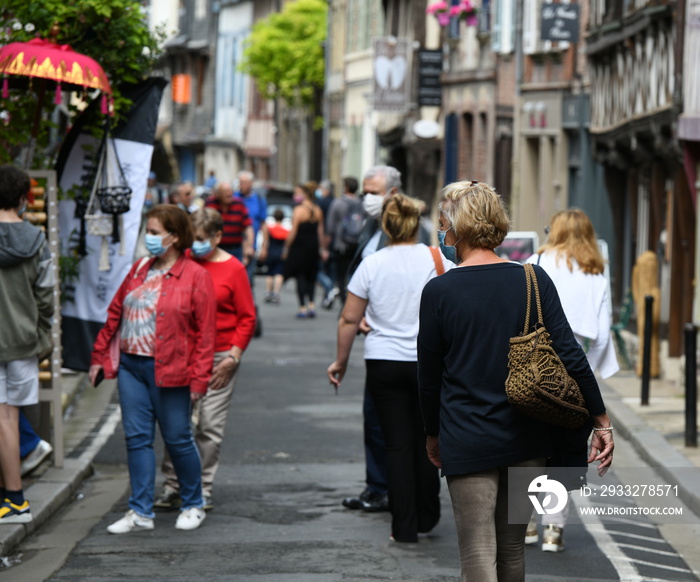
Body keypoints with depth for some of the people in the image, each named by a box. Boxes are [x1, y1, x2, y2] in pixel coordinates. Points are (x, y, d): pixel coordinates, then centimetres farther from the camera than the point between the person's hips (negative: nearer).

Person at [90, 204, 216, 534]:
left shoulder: (195, 276, -6)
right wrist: (100, 356, 13)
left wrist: (199, 378, -14)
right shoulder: (140, 269, 11)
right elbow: (115, 314, 16)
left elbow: (205, 333, -9)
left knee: (177, 439, 3)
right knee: (137, 438, 5)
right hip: (130, 366, 5)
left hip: (169, 372, -5)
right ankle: (141, 513, 11)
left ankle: (193, 506, 22)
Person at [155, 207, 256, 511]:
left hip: (219, 357, -2)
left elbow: (247, 318, 0)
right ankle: (172, 486, 7)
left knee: (210, 425, 1)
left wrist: (233, 357, -7)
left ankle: (203, 489, 11)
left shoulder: (233, 269, -2)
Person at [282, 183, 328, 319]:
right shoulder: (317, 210, 5)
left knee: (300, 276, 1)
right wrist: (323, 249, 15)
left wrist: (286, 248, -6)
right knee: (311, 276, 16)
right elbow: (321, 231, 9)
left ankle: (302, 307, -2)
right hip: (314, 246, 6)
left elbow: (293, 232, -13)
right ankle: (311, 305, 11)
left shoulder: (299, 210, -13)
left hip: (300, 246, -6)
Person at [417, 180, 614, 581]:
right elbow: (570, 356, -4)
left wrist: (433, 434, 15)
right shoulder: (534, 280, -1)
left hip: (468, 440, -4)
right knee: (513, 547, 17)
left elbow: (430, 375, 0)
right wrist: (602, 420, 3)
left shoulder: (439, 291, -7)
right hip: (529, 439, 4)